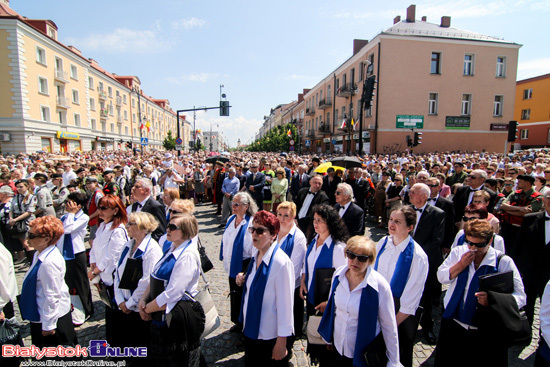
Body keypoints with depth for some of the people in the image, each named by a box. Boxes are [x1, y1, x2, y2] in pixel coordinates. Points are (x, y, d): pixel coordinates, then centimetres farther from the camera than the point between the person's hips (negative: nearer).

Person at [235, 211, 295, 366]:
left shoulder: (281, 262, -26)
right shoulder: (256, 254, -1)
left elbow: (285, 305, -22)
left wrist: (282, 342, -17)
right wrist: (243, 279, -5)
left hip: (271, 336, -7)